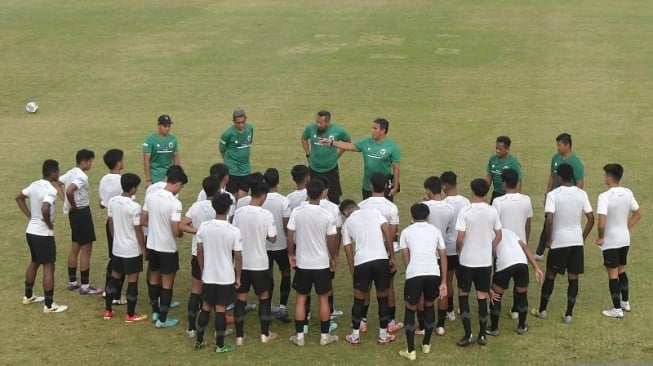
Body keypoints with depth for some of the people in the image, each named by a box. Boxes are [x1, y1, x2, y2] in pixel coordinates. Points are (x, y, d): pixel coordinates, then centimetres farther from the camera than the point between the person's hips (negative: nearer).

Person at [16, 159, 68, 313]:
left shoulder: (34, 184, 4)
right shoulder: (50, 190, -22)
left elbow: (19, 198, 18)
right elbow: (45, 210, -36)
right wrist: (49, 223, -17)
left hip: (31, 231, 9)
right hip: (43, 234, -9)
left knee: (34, 262, 25)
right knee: (48, 267, -1)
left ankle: (28, 296, 37)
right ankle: (49, 305, 2)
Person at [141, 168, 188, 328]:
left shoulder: (151, 196, -4)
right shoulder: (175, 203, -22)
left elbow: (143, 221, 4)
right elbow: (176, 231, -23)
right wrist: (181, 233, 0)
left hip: (152, 245, 6)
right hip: (168, 248, -6)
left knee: (154, 278, 20)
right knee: (167, 282, 6)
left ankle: (155, 312, 32)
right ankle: (162, 319, 12)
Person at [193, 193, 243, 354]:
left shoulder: (203, 227, -8)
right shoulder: (234, 231, -17)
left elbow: (199, 252, 1)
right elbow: (238, 257, -11)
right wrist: (238, 277, 3)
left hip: (208, 276, 3)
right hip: (226, 277, -3)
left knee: (206, 307, 17)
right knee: (220, 310, 5)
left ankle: (199, 340, 25)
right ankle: (220, 345, 14)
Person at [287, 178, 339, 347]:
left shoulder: (297, 212, -11)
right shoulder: (327, 215, -14)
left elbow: (290, 236, -6)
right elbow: (331, 240, -8)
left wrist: (291, 254, 10)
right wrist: (333, 257, 9)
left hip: (302, 263, 1)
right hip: (322, 263, -1)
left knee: (301, 298, 12)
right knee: (323, 298, 12)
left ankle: (299, 336, 15)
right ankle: (324, 335, 19)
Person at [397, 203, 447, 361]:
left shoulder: (406, 232, 15)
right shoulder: (435, 231, 19)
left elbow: (405, 257, 12)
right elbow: (443, 256, 15)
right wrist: (443, 282, 16)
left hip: (414, 274, -2)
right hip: (433, 273, 2)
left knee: (410, 310, 14)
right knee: (429, 306, 26)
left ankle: (410, 351, 11)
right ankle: (426, 344, 34)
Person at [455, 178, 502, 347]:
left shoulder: (465, 211, -15)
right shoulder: (492, 211, -4)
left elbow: (460, 238, -16)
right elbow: (498, 236, 3)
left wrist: (459, 251, 4)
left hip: (467, 260, -3)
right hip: (485, 261, 3)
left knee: (463, 294, 12)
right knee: (482, 296, 11)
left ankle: (468, 334, 6)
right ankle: (482, 335, 15)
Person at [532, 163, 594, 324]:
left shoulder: (553, 194, -13)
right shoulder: (582, 194, 0)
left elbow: (549, 220, -20)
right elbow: (591, 219, 1)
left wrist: (548, 240, -6)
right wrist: (583, 237, 12)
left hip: (559, 242, -3)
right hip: (577, 241, 3)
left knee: (550, 276, 12)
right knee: (573, 278, 9)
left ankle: (542, 310, 22)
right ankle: (569, 314, 10)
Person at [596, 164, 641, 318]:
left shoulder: (604, 196, -22)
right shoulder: (628, 193, -1)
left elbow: (602, 223, -28)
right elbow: (637, 214, 9)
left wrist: (600, 237, -12)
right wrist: (626, 228, 14)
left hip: (611, 241, -7)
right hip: (625, 239, 7)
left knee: (613, 274, 4)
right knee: (621, 271, 23)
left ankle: (617, 309, 10)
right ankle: (625, 302, 34)